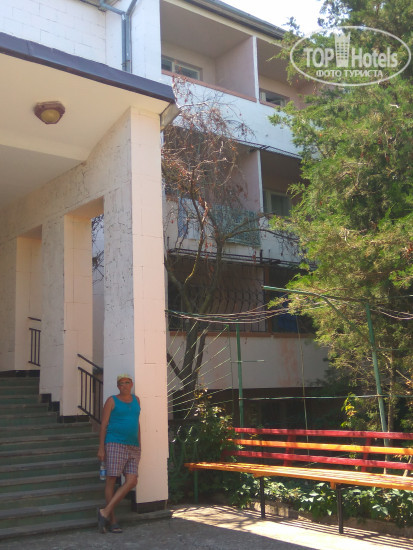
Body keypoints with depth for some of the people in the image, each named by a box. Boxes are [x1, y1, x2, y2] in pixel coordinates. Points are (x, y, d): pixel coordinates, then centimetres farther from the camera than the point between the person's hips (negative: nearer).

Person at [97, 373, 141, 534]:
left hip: (133, 447, 5)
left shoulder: (136, 400, 17)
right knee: (111, 480, -6)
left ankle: (105, 511, -2)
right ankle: (112, 520, 3)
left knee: (132, 481, -7)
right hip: (115, 444, -5)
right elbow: (104, 425, -1)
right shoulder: (112, 401, 2)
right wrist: (101, 448, -6)